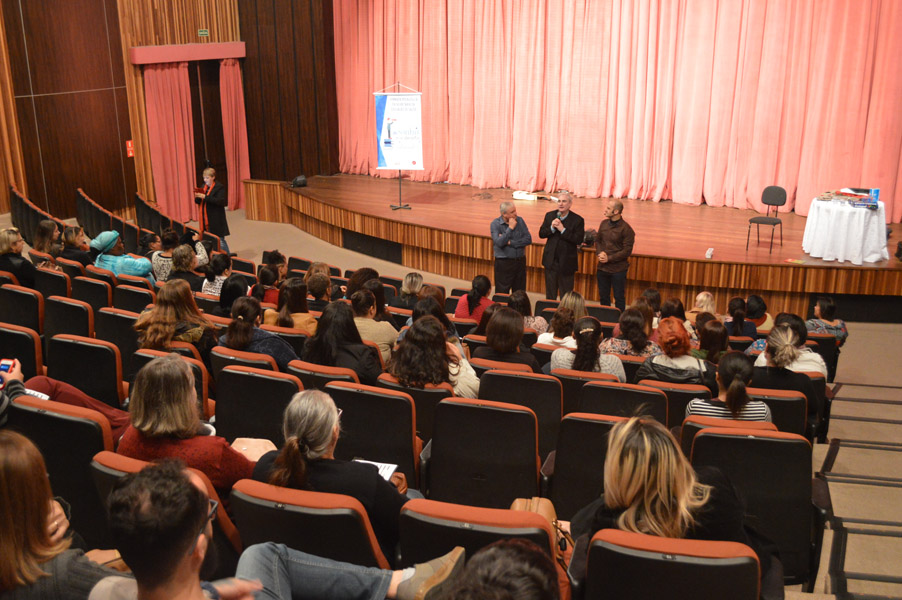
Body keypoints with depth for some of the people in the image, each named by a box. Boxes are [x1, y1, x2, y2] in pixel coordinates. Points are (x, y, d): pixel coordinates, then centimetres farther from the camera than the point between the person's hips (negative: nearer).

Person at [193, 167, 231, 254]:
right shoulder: (204, 186, 11)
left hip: (216, 220, -7)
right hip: (206, 219, 7)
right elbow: (198, 202, 16)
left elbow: (220, 201, -22)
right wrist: (197, 196, -8)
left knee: (220, 240, -4)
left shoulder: (219, 187, -9)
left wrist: (205, 197, -26)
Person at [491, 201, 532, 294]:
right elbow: (499, 242, -20)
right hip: (503, 263, -3)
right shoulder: (495, 224, -7)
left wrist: (510, 242, -11)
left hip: (520, 261, 3)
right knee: (502, 294, 1)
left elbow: (528, 239, -5)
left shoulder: (520, 221, 3)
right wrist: (510, 228, -18)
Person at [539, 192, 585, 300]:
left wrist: (562, 229, -22)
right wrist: (552, 228, -17)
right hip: (551, 261, 4)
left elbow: (579, 240, -17)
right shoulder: (549, 215, 4)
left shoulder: (577, 220, -9)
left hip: (567, 263, -4)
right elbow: (541, 234, 2)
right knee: (550, 294, 15)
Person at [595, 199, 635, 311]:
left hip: (618, 269, -6)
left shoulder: (626, 229, -14)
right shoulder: (604, 223, 4)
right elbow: (597, 240, 13)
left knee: (619, 297, 6)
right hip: (602, 267, 6)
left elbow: (627, 251, -14)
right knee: (603, 296, 16)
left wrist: (609, 258, -18)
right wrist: (600, 253, -7)